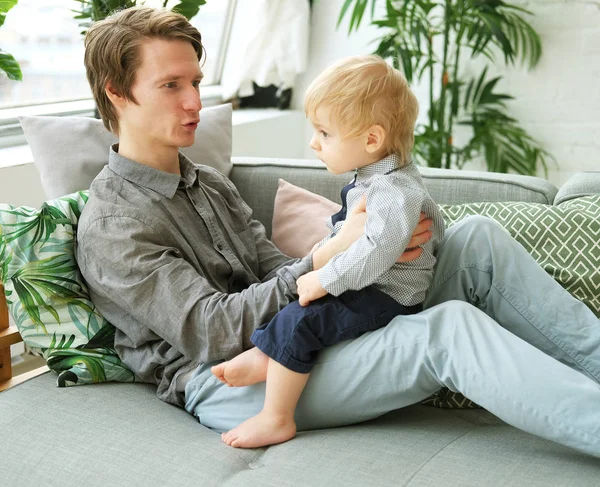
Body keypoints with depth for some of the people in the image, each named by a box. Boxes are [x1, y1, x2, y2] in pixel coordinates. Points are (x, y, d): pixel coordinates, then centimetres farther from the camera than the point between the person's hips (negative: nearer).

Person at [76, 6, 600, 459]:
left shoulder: (211, 183, 19)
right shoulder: (109, 228, -8)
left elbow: (274, 270, 11)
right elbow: (213, 331, -17)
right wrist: (330, 255, -22)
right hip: (229, 384, -8)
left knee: (477, 240, -7)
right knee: (449, 328, -29)